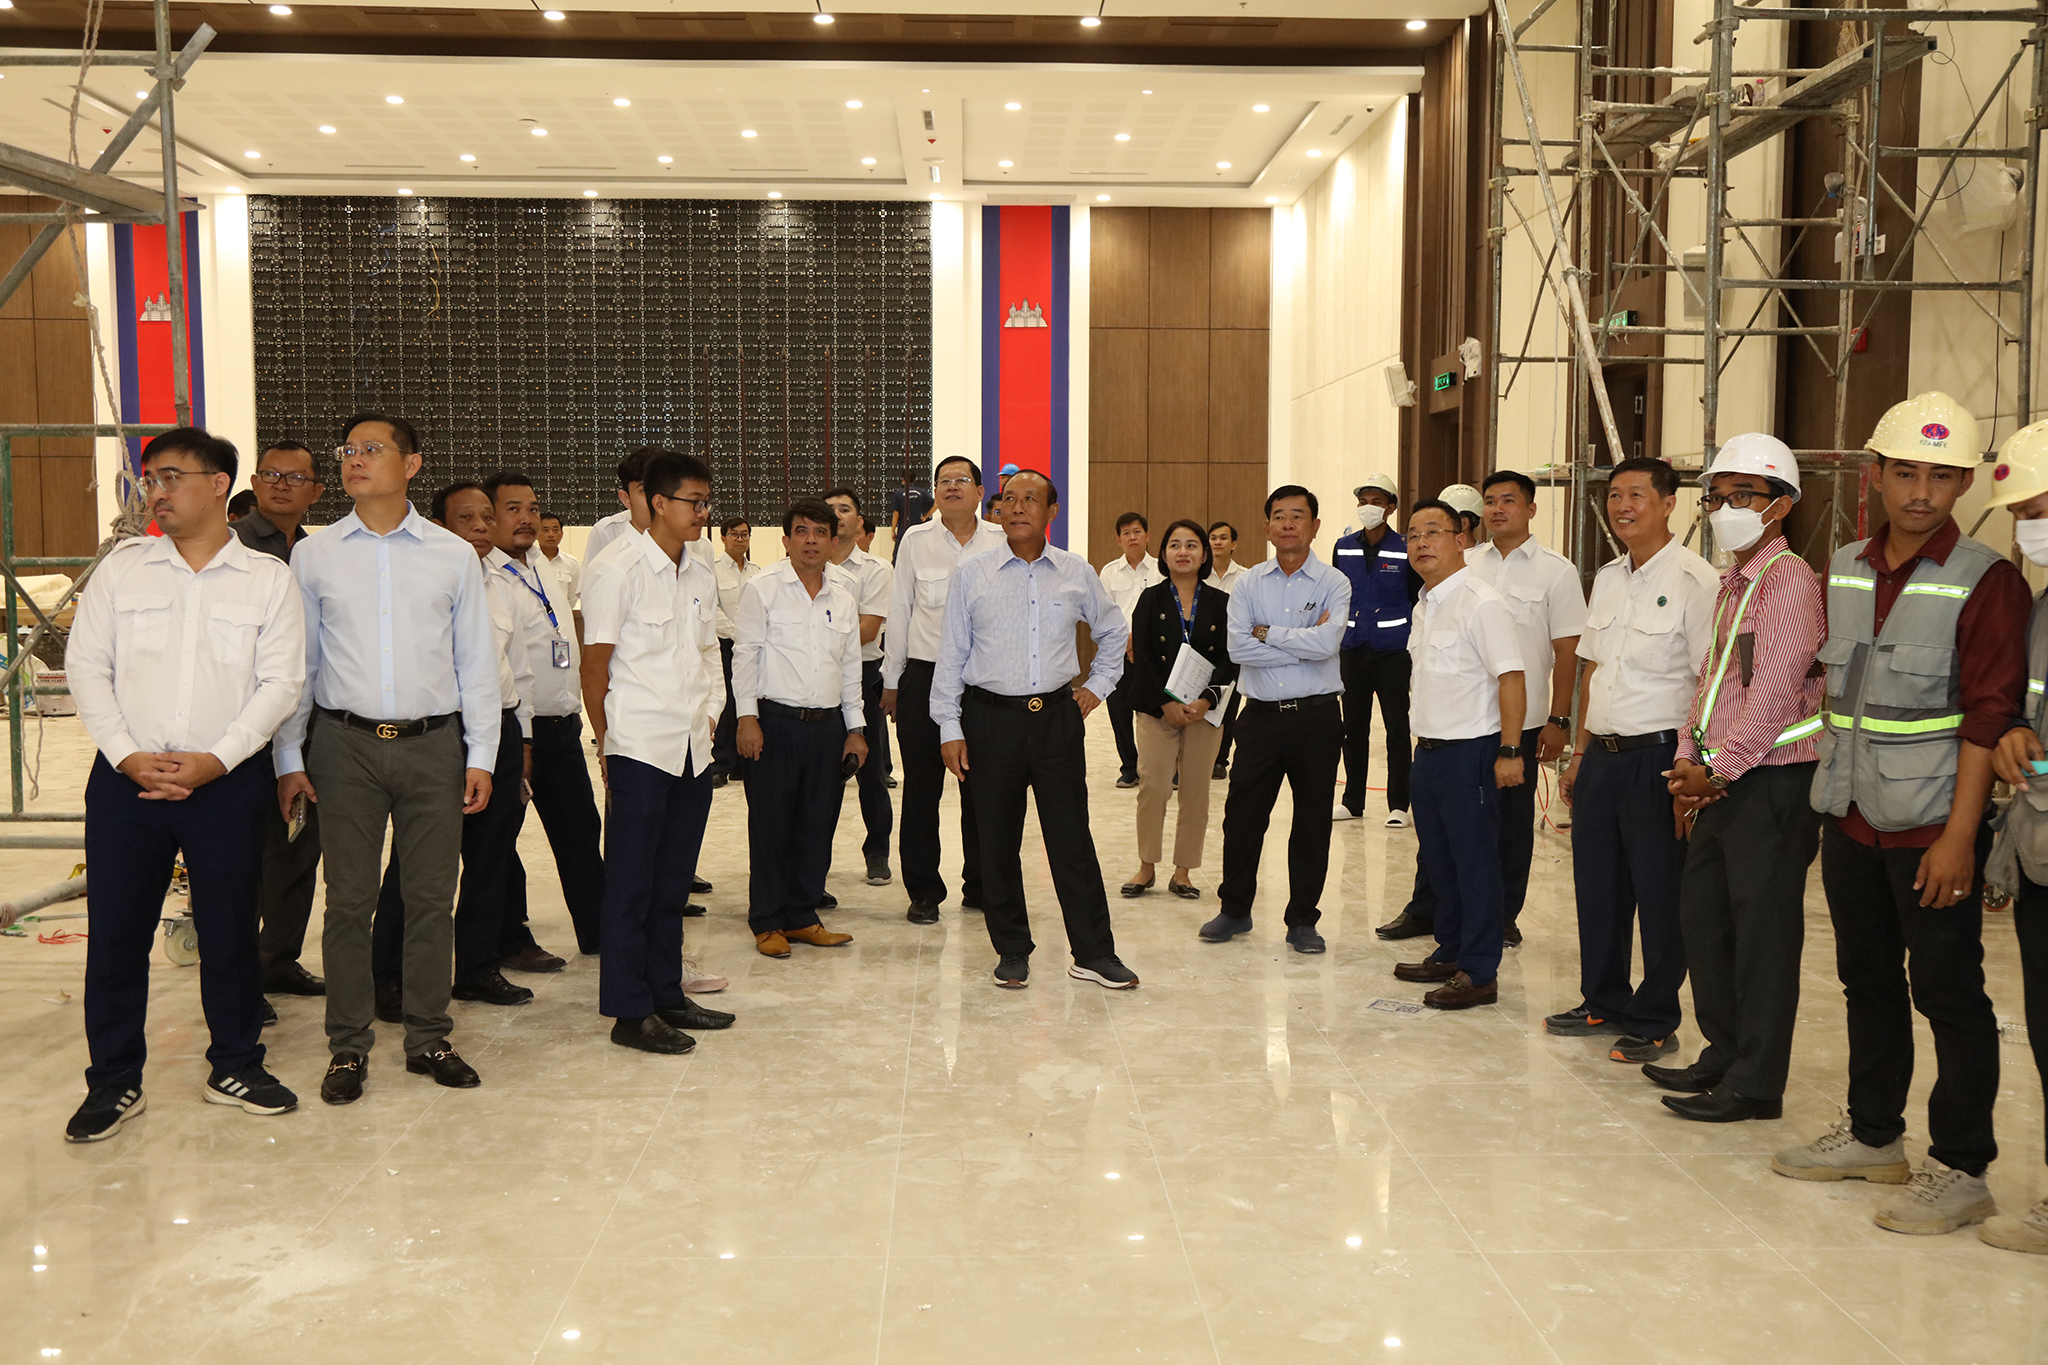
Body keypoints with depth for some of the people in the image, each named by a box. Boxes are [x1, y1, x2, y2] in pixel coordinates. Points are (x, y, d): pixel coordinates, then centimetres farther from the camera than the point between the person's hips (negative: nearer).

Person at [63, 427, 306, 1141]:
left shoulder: (268, 579, 3)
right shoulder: (122, 567, 8)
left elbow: (280, 682, -3)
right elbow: (87, 665, 4)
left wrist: (214, 761, -13)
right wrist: (128, 755, -8)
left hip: (228, 781, -1)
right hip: (127, 776, 1)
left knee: (229, 928, 6)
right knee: (115, 929, 3)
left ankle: (235, 1067, 22)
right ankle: (114, 1083, 17)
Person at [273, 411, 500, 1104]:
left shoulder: (453, 555, 7)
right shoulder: (313, 556, 7)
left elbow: (476, 662, 8)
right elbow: (295, 662, 8)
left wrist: (480, 755, 3)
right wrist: (289, 759, 3)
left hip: (434, 742, 0)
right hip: (345, 742, 0)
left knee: (432, 897, 5)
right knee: (349, 901, 2)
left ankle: (429, 1039, 17)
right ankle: (348, 1047, 14)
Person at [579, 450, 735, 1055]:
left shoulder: (701, 569, 11)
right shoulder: (616, 571, -10)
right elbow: (594, 668, -7)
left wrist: (712, 709, 10)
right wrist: (607, 743, -4)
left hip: (694, 748, 7)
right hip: (639, 749, -7)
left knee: (673, 880, 13)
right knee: (631, 884, 1)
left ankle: (666, 994, 24)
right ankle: (630, 1012, 8)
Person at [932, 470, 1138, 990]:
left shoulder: (1076, 573, 6)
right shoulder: (971, 574, 2)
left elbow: (1113, 631, 23)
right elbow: (951, 654, 3)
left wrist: (1098, 685, 15)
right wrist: (950, 727, -2)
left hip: (1057, 717, 1)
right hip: (990, 718, 0)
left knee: (1072, 840, 1)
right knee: (998, 843, 5)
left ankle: (1094, 955, 10)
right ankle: (1012, 951, 19)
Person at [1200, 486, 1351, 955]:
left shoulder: (1334, 583, -1)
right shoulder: (1249, 583, 4)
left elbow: (1327, 642, -18)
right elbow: (1238, 647, -9)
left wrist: (1268, 633, -10)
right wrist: (1304, 644, -11)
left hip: (1316, 717, -1)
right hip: (1261, 716, 2)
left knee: (1312, 823, 7)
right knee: (1242, 815, 7)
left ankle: (1303, 920, 20)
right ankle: (1234, 909, 25)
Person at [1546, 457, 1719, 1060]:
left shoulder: (1694, 580, -11)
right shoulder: (1608, 577, 13)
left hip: (1658, 755, -7)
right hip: (1602, 755, 7)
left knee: (1659, 893, 2)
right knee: (1597, 883, 13)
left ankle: (1654, 1020, 16)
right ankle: (1604, 1004, 28)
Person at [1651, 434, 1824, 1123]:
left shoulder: (1789, 577, -11)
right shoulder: (1731, 584, 17)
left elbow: (1775, 691, -19)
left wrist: (1716, 768, -17)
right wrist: (1689, 763, 7)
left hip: (1769, 781, -9)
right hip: (1720, 782, 9)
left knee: (1762, 933, -2)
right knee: (1701, 917, 14)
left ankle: (1755, 1085, 7)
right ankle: (1723, 1057, 28)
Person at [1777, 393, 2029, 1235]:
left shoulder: (1986, 582, -10)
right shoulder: (1843, 571, 8)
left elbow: (1988, 717, -14)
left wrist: (1958, 836, -18)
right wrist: (1831, 789, 13)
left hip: (1931, 827, -6)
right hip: (1851, 817, 6)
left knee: (1947, 992, 1)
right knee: (1867, 979, 16)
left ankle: (1960, 1170, 12)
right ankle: (1873, 1135, 30)